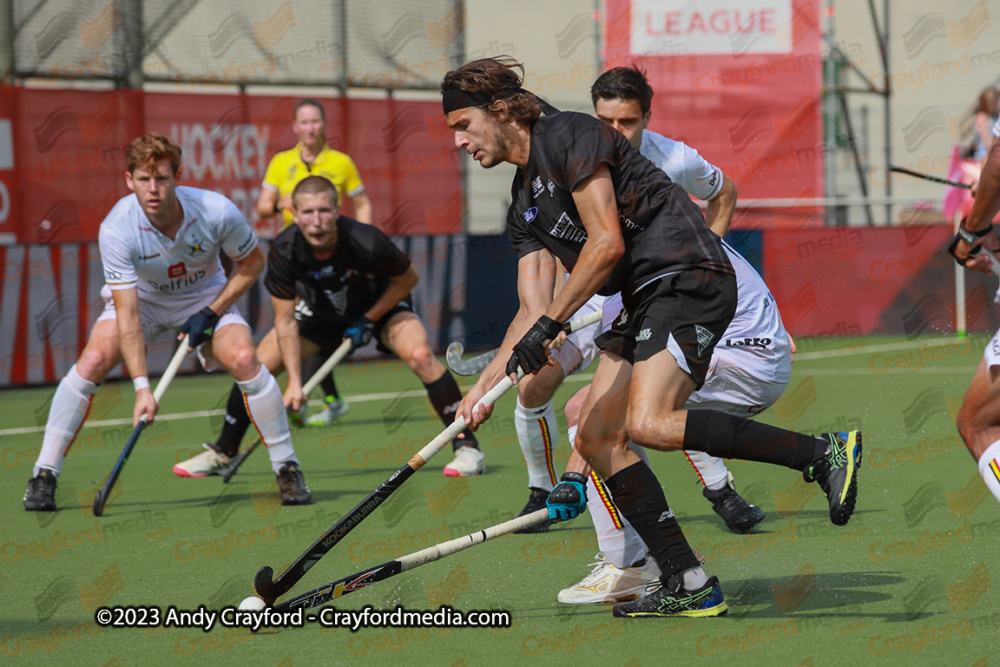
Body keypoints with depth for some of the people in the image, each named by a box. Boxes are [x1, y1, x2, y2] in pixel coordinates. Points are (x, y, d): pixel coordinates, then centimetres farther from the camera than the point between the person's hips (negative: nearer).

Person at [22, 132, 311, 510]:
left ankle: (287, 468, -7)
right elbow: (126, 314, -33)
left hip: (206, 297, 0)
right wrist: (141, 386, -40)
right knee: (93, 361, -22)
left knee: (243, 360, -24)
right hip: (142, 297, 0)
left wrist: (212, 313, -18)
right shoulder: (116, 229, -31)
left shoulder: (217, 212, -29)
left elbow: (252, 262, -8)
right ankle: (44, 475, -11)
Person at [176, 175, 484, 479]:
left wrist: (367, 321, -18)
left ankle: (467, 447, -20)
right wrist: (294, 381, -25)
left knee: (419, 355, -31)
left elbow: (408, 278, -17)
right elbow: (285, 320, -19)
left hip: (382, 304, -3)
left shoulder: (366, 242, -38)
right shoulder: (283, 252, -30)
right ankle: (222, 453, 15)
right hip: (322, 311, 3)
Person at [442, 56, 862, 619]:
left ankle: (823, 453, -22)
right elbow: (533, 308, 18)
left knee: (648, 423, -26)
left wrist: (549, 325, -15)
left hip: (689, 276, -10)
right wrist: (485, 387, 9)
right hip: (645, 300, 10)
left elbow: (607, 241, -15)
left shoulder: (568, 135, -7)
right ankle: (689, 587, -1)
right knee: (597, 438, 1)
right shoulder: (525, 202, 21)